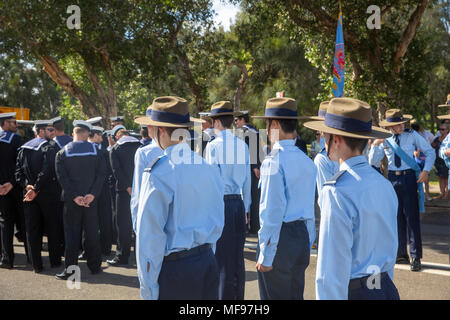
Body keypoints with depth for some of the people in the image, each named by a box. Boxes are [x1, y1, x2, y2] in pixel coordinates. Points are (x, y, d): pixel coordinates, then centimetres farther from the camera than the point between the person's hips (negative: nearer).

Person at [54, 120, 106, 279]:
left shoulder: (62, 153, -2)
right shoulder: (95, 151, 0)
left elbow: (62, 177, -10)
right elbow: (101, 174, -7)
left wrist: (74, 196, -12)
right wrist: (93, 194, -12)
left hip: (71, 200, -1)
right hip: (91, 199, 1)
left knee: (72, 234, 5)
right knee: (92, 232, 10)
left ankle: (70, 269, 4)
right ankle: (95, 266, 17)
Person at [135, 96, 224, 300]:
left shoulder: (158, 172, -16)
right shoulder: (209, 166, 4)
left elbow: (150, 234, -16)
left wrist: (148, 290, -10)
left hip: (173, 268, -6)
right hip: (207, 264, 6)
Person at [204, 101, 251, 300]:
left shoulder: (213, 145, -10)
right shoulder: (243, 145, 6)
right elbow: (247, 181, 11)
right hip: (238, 203, 6)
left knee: (221, 256, 1)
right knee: (237, 257, 12)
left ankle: (223, 296, 5)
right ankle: (238, 296, 21)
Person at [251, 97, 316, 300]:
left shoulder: (274, 161, -15)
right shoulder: (307, 161, 8)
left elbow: (273, 210, -18)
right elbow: (310, 208, 12)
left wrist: (265, 256, -15)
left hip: (280, 236, -8)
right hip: (302, 234, 8)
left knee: (274, 296, 2)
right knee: (295, 296, 17)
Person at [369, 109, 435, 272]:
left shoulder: (412, 135, -1)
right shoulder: (385, 140, 5)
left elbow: (430, 152, 4)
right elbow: (373, 161, 7)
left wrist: (426, 170, -10)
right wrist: (375, 146, -10)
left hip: (409, 178, -3)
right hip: (392, 179, 3)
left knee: (412, 217, -5)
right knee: (396, 217, 8)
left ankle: (416, 257, 1)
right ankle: (401, 254, 20)